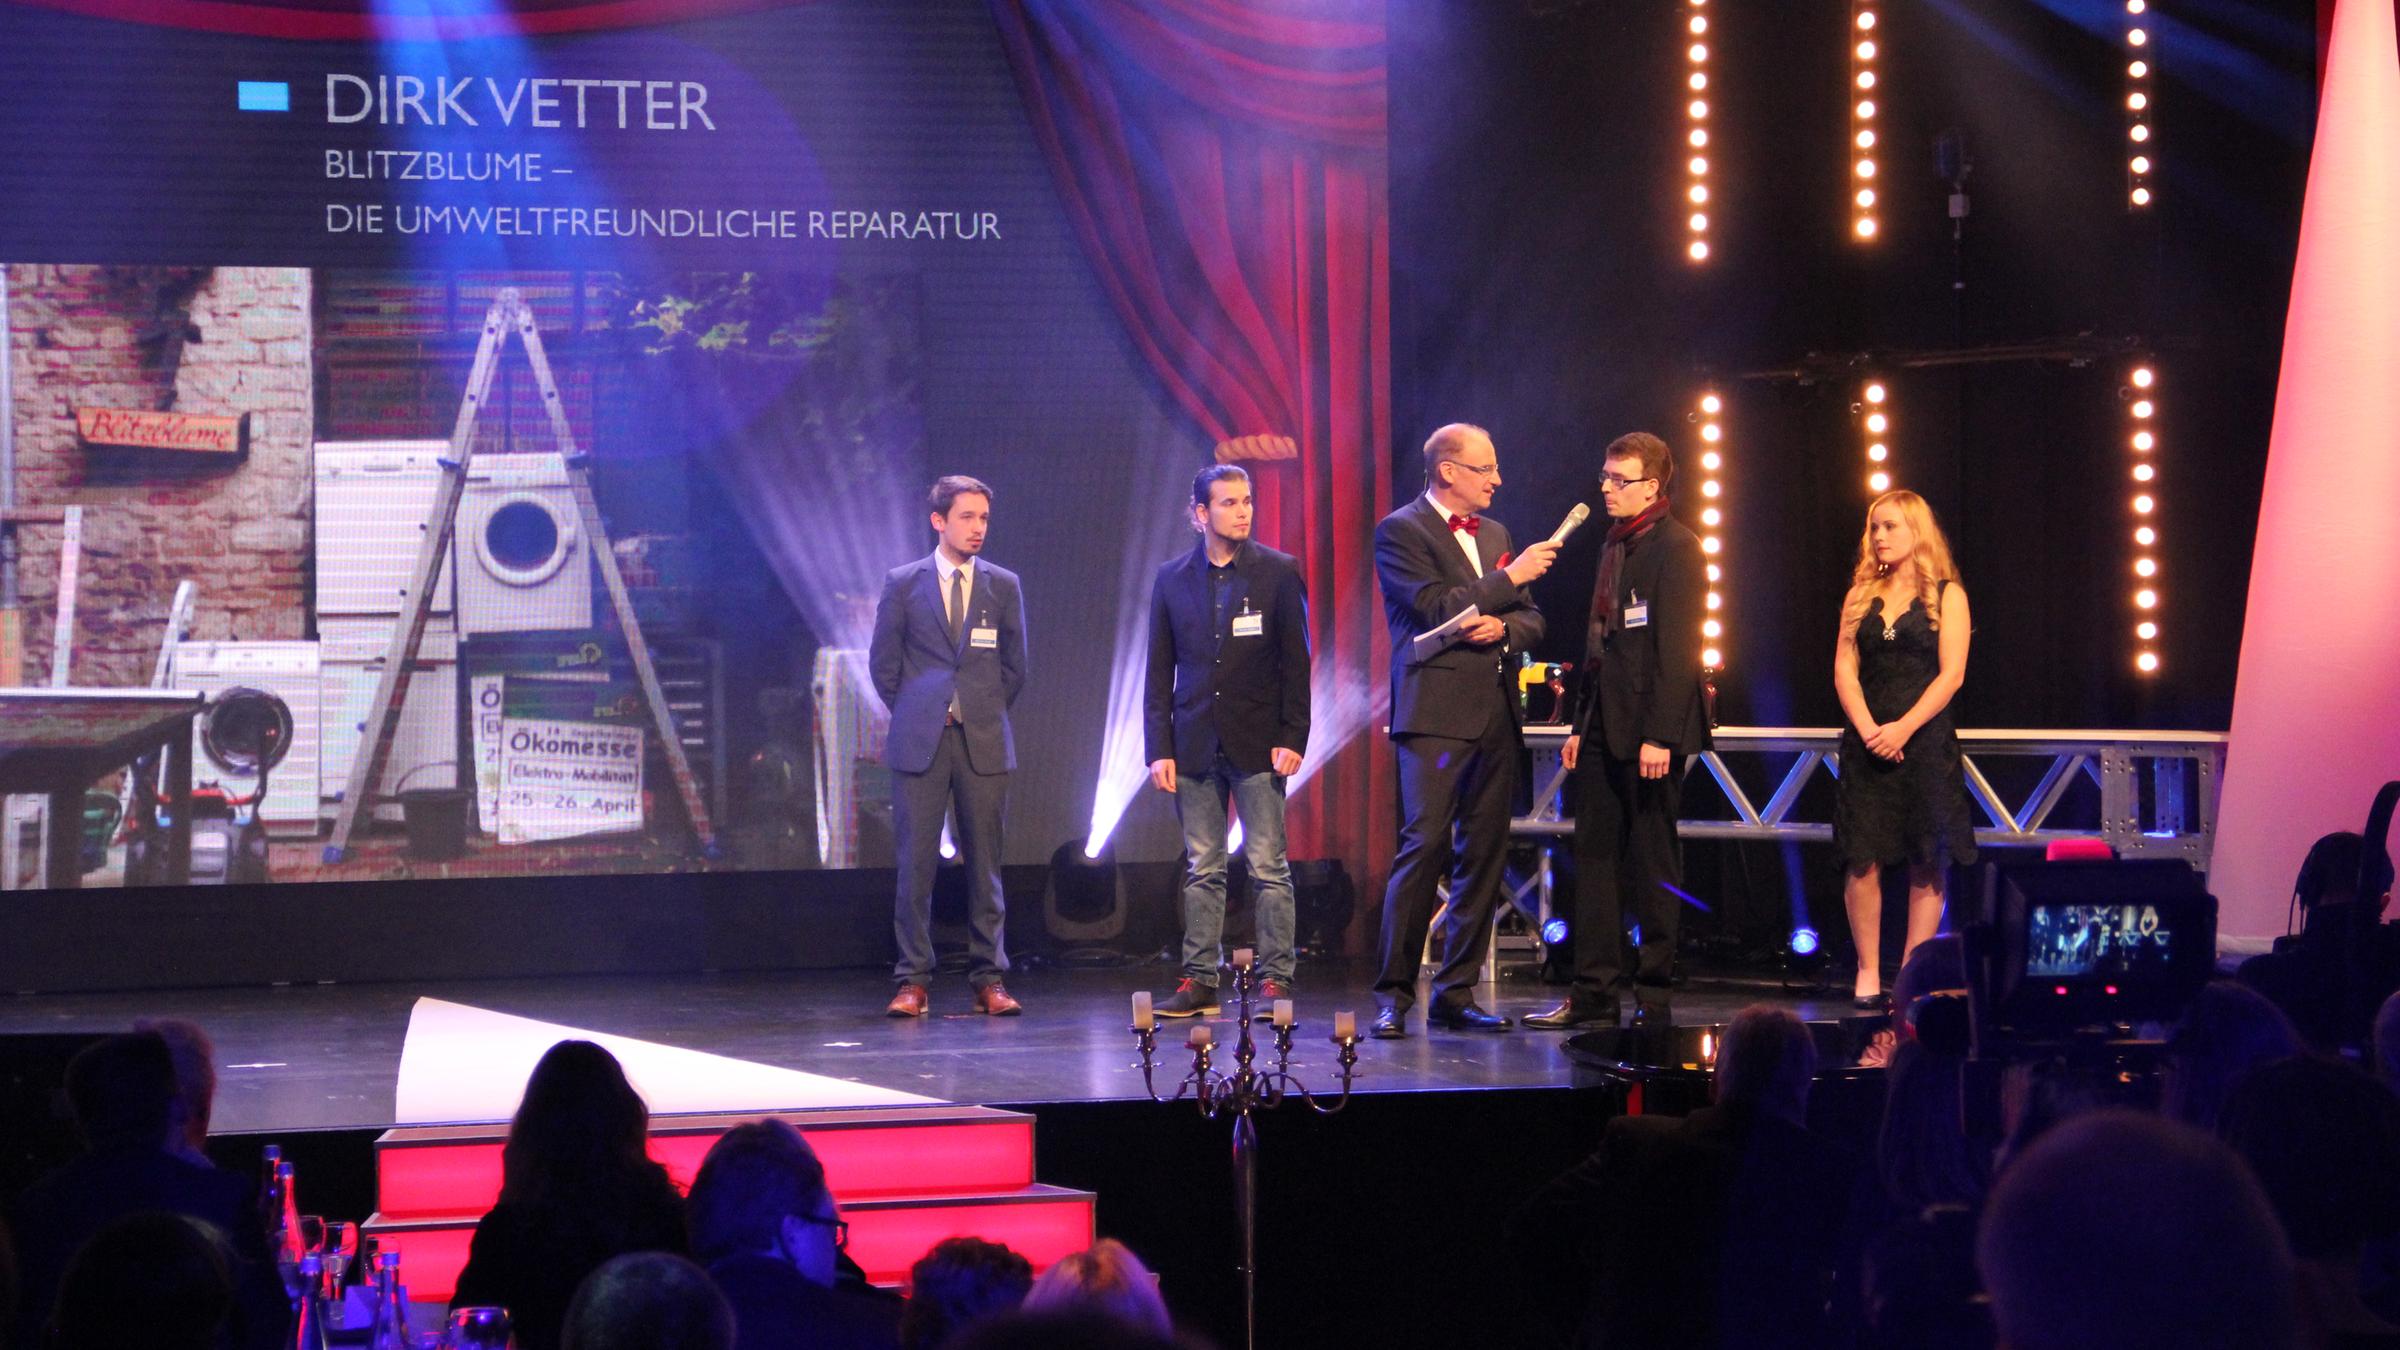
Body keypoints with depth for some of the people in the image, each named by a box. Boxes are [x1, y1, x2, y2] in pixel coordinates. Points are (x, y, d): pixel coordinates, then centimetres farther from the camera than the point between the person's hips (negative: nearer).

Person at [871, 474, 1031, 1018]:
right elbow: (883, 662, 9)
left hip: (983, 744, 1)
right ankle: (912, 982, 1)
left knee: (985, 862, 2)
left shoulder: (1003, 586, 7)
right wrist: (914, 714, 7)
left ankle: (989, 979, 7)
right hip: (919, 744, -1)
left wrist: (984, 712, 11)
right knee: (915, 861, -3)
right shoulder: (903, 583, 3)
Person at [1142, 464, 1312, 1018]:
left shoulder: (1279, 573, 2)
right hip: (1195, 744, 2)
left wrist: (1292, 738, -7)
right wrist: (1159, 748, 1)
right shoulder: (1173, 579, 8)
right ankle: (1199, 981, 8)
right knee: (1202, 870, 5)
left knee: (1268, 868, -2)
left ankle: (1275, 979, 1)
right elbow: (1159, 672, 9)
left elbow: (1296, 662, 1)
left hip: (1257, 744, -2)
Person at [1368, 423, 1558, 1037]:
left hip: (1495, 715, 7)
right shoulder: (1400, 532, -3)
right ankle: (1393, 996, -8)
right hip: (1436, 714, -7)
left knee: (1484, 855, 5)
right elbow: (1437, 607, -15)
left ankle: (1455, 995, 10)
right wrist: (1510, 577, -9)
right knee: (1424, 847, -12)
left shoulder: (1494, 534, 19)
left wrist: (1503, 628, -4)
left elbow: (1531, 620, 18)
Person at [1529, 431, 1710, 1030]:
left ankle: (1655, 999, 6)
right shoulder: (1615, 545, 17)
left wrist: (1660, 735, -21)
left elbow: (1678, 648, -16)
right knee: (1595, 857, 8)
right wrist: (1581, 724, 16)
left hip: (1650, 729, -8)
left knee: (1653, 866, -1)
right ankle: (1593, 996, 12)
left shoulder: (1675, 547, -10)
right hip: (1605, 726, 9)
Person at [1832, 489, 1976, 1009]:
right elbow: (1844, 670, 6)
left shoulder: (1946, 595, 2)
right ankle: (1868, 973, 2)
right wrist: (1868, 729, -10)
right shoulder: (1862, 595, 12)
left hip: (1925, 740, -2)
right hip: (1867, 743, 2)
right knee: (1863, 860, -4)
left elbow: (1951, 674, -5)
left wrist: (1904, 728, -15)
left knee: (1927, 864, -2)